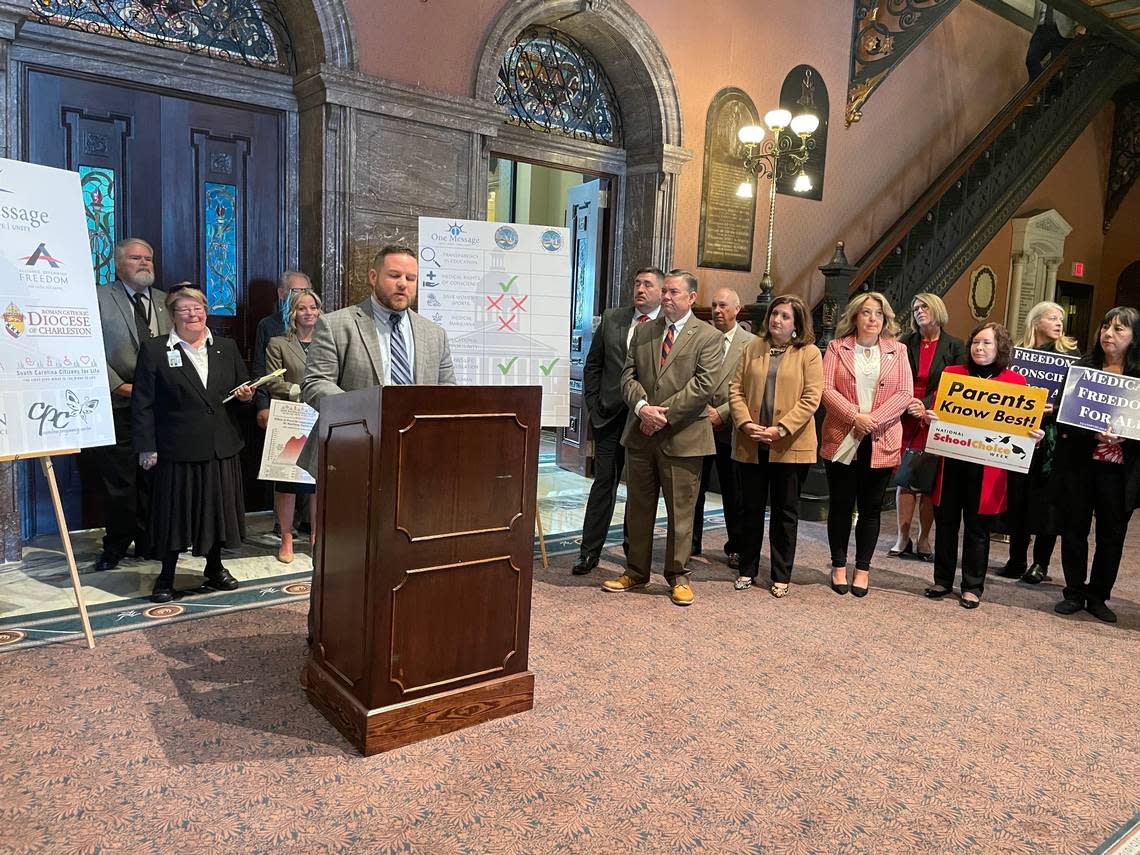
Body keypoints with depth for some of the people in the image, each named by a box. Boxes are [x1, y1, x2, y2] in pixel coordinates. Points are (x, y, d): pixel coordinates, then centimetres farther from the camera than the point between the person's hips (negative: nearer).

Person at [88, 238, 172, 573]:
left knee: (154, 479, 7)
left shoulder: (166, 302, 14)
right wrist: (123, 388, -11)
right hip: (118, 406, -3)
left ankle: (149, 543, 19)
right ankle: (115, 548, 16)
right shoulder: (98, 300, 1)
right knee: (118, 482, 2)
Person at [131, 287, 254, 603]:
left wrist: (246, 395, -6)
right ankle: (166, 577, 19)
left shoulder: (227, 347, 11)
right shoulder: (154, 351, -1)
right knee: (174, 512, 4)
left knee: (218, 507, 12)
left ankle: (215, 568, 29)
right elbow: (143, 403, -4)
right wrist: (146, 447, -9)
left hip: (221, 447, 4)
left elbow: (243, 389, 18)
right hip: (177, 449, -3)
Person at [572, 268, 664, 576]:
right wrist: (594, 406, 5)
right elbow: (593, 366, 11)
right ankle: (590, 551, 12)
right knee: (604, 482, 5)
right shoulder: (611, 319, 7)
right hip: (610, 415, 2)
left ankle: (634, 546, 25)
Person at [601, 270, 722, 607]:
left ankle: (678, 576, 18)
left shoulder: (708, 337, -2)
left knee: (680, 512, 4)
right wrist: (642, 407, -13)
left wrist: (664, 413, -15)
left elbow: (703, 385, -11)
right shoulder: (643, 332, 12)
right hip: (640, 435, 4)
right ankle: (636, 572, 25)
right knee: (638, 508, 12)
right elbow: (629, 376, 6)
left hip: (683, 437, -4)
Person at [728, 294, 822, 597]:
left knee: (785, 512, 8)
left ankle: (781, 577, 19)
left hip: (790, 446, -3)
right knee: (751, 509, 12)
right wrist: (746, 423, -10)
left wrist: (781, 429, -17)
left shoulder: (809, 353, -1)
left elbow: (811, 398, -8)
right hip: (751, 444, 3)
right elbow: (736, 390, 5)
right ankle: (747, 570, 25)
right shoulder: (753, 348, 9)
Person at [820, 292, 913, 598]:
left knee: (871, 508, 7)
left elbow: (905, 393, -1)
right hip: (842, 441, -1)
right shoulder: (837, 348, 5)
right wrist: (854, 416, -18)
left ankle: (863, 569, 18)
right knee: (841, 505, 6)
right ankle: (839, 566, 18)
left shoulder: (897, 351, 8)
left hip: (881, 443, 1)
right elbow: (826, 388, -5)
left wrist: (875, 419, -14)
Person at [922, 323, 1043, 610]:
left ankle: (972, 587, 21)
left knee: (977, 527, 7)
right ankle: (943, 581, 24)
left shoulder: (1015, 381, 0)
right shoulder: (952, 373, 4)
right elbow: (937, 409, 6)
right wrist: (929, 416, -15)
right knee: (946, 522, 10)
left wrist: (1034, 436, -16)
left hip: (987, 467, -2)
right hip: (950, 461, 2)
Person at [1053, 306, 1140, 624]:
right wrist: (1094, 433, -20)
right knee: (1075, 527, 7)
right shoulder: (1081, 368, 2)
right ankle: (1074, 593, 21)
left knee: (1112, 533, 8)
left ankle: (1098, 596, 23)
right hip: (1080, 462, 0)